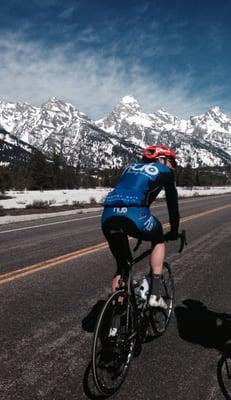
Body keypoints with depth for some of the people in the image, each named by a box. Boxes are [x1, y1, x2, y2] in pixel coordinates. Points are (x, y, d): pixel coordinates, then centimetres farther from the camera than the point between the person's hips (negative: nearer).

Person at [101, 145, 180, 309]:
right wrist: (174, 232, 38)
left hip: (108, 216, 5)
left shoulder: (131, 167, 35)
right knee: (159, 241, 27)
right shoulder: (165, 171, 20)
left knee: (122, 266, 24)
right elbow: (172, 204, 23)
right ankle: (155, 294, 20)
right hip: (134, 215, -4)